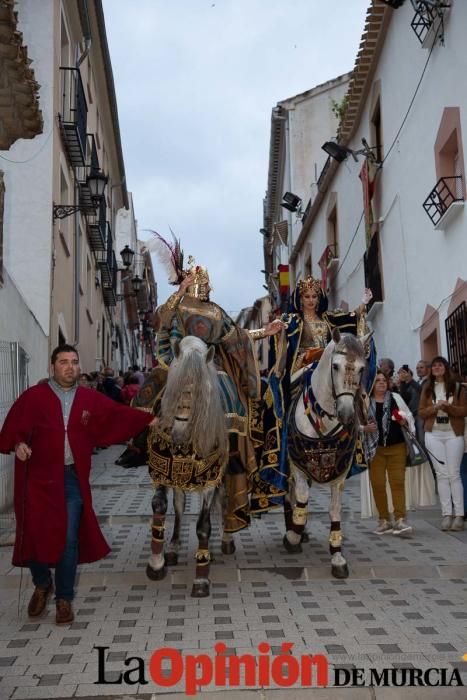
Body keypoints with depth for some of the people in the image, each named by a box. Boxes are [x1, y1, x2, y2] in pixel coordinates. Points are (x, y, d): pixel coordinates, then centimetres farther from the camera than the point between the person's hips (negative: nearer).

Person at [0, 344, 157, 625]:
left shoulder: (91, 399, 6)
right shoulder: (33, 397, -2)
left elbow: (119, 414, 6)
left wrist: (149, 420, -2)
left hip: (73, 479, 2)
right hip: (38, 478, -1)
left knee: (69, 540, 4)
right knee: (35, 535, 4)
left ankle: (64, 598, 20)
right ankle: (43, 584, 33)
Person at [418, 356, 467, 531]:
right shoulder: (427, 388, 9)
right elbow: (421, 412, 6)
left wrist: (448, 407, -17)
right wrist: (435, 408, -12)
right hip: (433, 434, 2)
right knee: (441, 474, 1)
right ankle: (447, 514, 2)